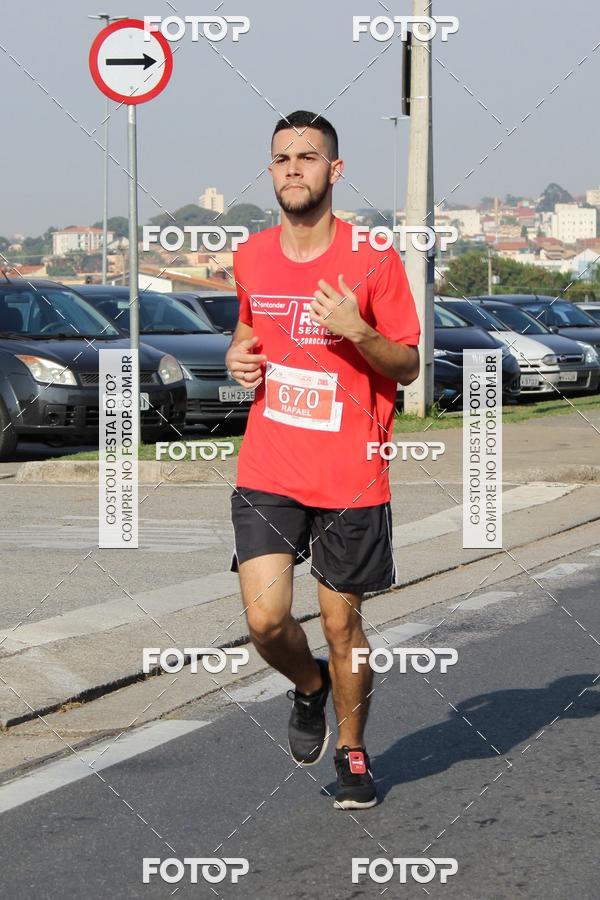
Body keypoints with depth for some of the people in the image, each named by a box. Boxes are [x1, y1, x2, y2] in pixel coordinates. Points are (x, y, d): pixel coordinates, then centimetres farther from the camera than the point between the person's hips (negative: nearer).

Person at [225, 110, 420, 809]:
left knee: (342, 625, 6)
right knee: (265, 621, -10)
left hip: (351, 479, -2)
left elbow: (408, 366, -2)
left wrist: (357, 332, -21)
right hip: (267, 473, 2)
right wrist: (240, 357, 3)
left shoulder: (372, 259, -7)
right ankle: (309, 687, 24)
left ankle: (351, 751, 28)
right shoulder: (250, 257, 5)